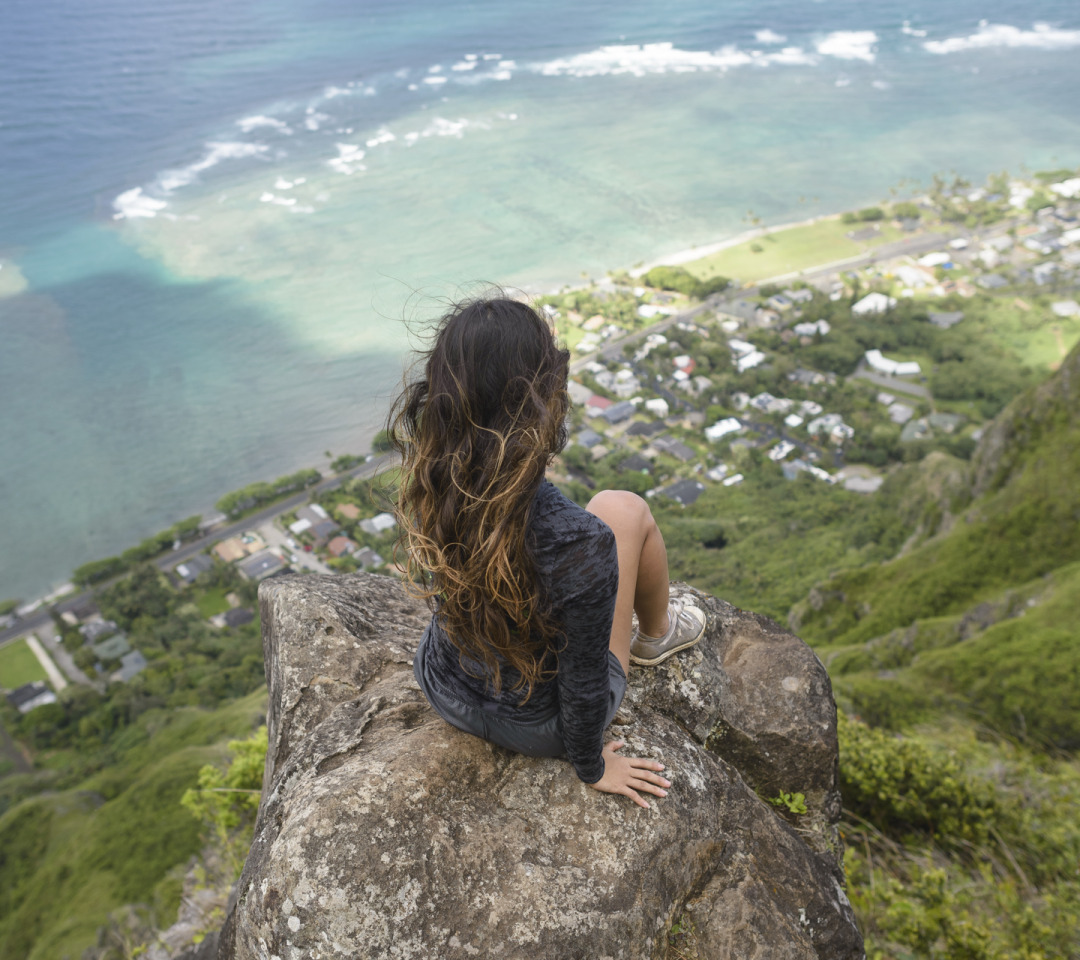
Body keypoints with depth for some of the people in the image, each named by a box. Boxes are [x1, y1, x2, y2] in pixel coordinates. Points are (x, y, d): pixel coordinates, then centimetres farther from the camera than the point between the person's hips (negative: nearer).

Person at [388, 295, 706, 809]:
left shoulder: (426, 483, -24)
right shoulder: (580, 543, -39)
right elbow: (585, 681, -22)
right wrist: (591, 766, -6)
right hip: (536, 725, -4)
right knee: (627, 511, 10)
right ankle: (655, 635, 40)